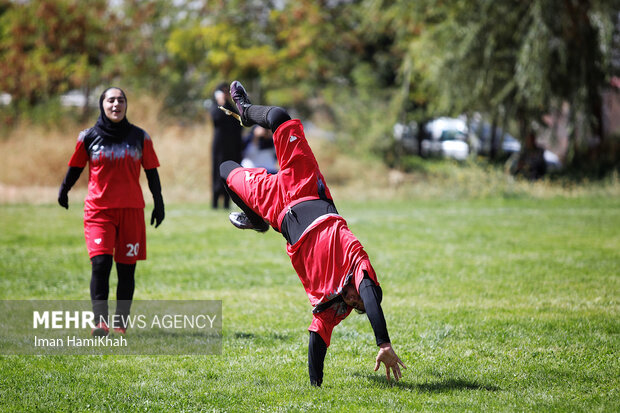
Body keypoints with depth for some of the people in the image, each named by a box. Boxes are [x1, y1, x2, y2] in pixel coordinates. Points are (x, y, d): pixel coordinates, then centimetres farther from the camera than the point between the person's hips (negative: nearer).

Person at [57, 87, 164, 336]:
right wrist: (63, 191, 20)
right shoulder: (89, 137, 3)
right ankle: (100, 321, -19)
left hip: (131, 210, 2)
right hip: (98, 210, -1)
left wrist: (158, 203, 12)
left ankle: (120, 323, 12)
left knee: (126, 269, 3)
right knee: (100, 263, -17)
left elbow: (151, 173, 12)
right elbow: (76, 167, 15)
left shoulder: (140, 137, 6)